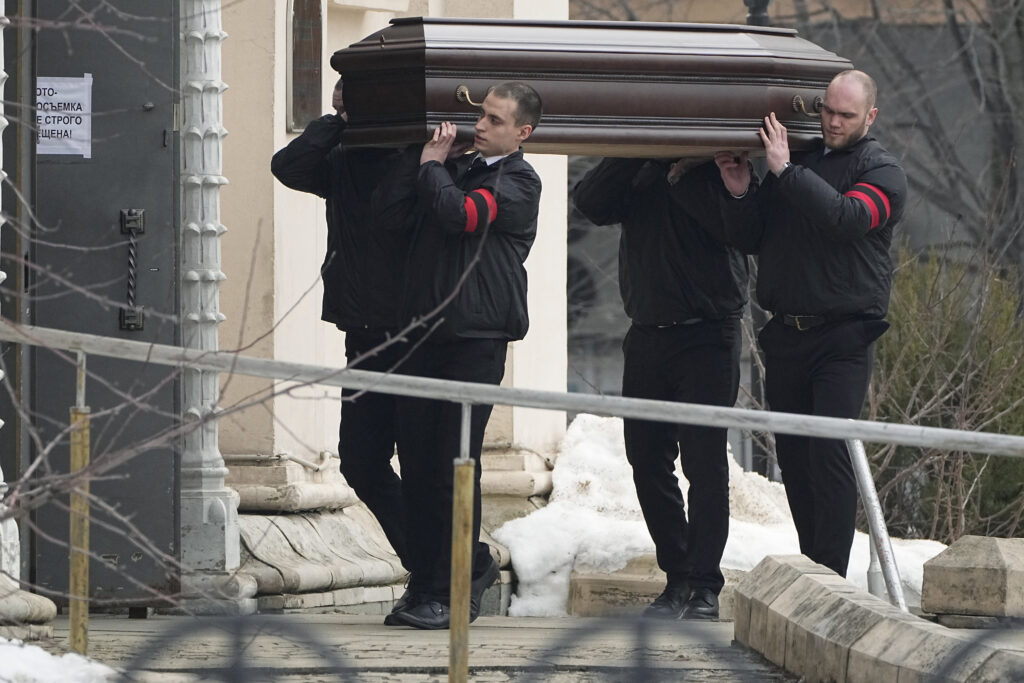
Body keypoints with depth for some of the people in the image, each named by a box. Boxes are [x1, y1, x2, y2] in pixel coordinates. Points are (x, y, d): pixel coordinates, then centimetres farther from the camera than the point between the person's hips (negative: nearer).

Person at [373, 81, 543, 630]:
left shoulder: (518, 183, -2)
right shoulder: (456, 168, 17)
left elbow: (460, 213, -18)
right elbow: (388, 212, 6)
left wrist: (432, 164, -2)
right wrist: (424, 153, 3)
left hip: (477, 337, -6)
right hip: (425, 333, 6)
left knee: (455, 465, -8)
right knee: (415, 457, 5)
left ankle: (446, 593, -3)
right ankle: (473, 565, 17)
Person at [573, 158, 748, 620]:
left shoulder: (719, 162, -2)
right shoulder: (636, 169, 12)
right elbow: (590, 204, -4)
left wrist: (680, 174, -16)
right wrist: (633, 154, -13)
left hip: (706, 338, -5)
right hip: (646, 335, 5)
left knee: (704, 462, -8)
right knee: (648, 461, 6)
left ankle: (704, 586, -5)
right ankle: (677, 578, 15)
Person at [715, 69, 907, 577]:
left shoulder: (881, 172, 0)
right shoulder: (797, 160, 15)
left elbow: (847, 218, -21)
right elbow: (749, 241, 15)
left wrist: (785, 171, -20)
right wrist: (739, 195, -4)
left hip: (843, 337, -6)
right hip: (785, 334, 6)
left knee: (830, 452, -14)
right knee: (792, 455, 6)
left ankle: (831, 577, -16)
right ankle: (812, 569, 14)